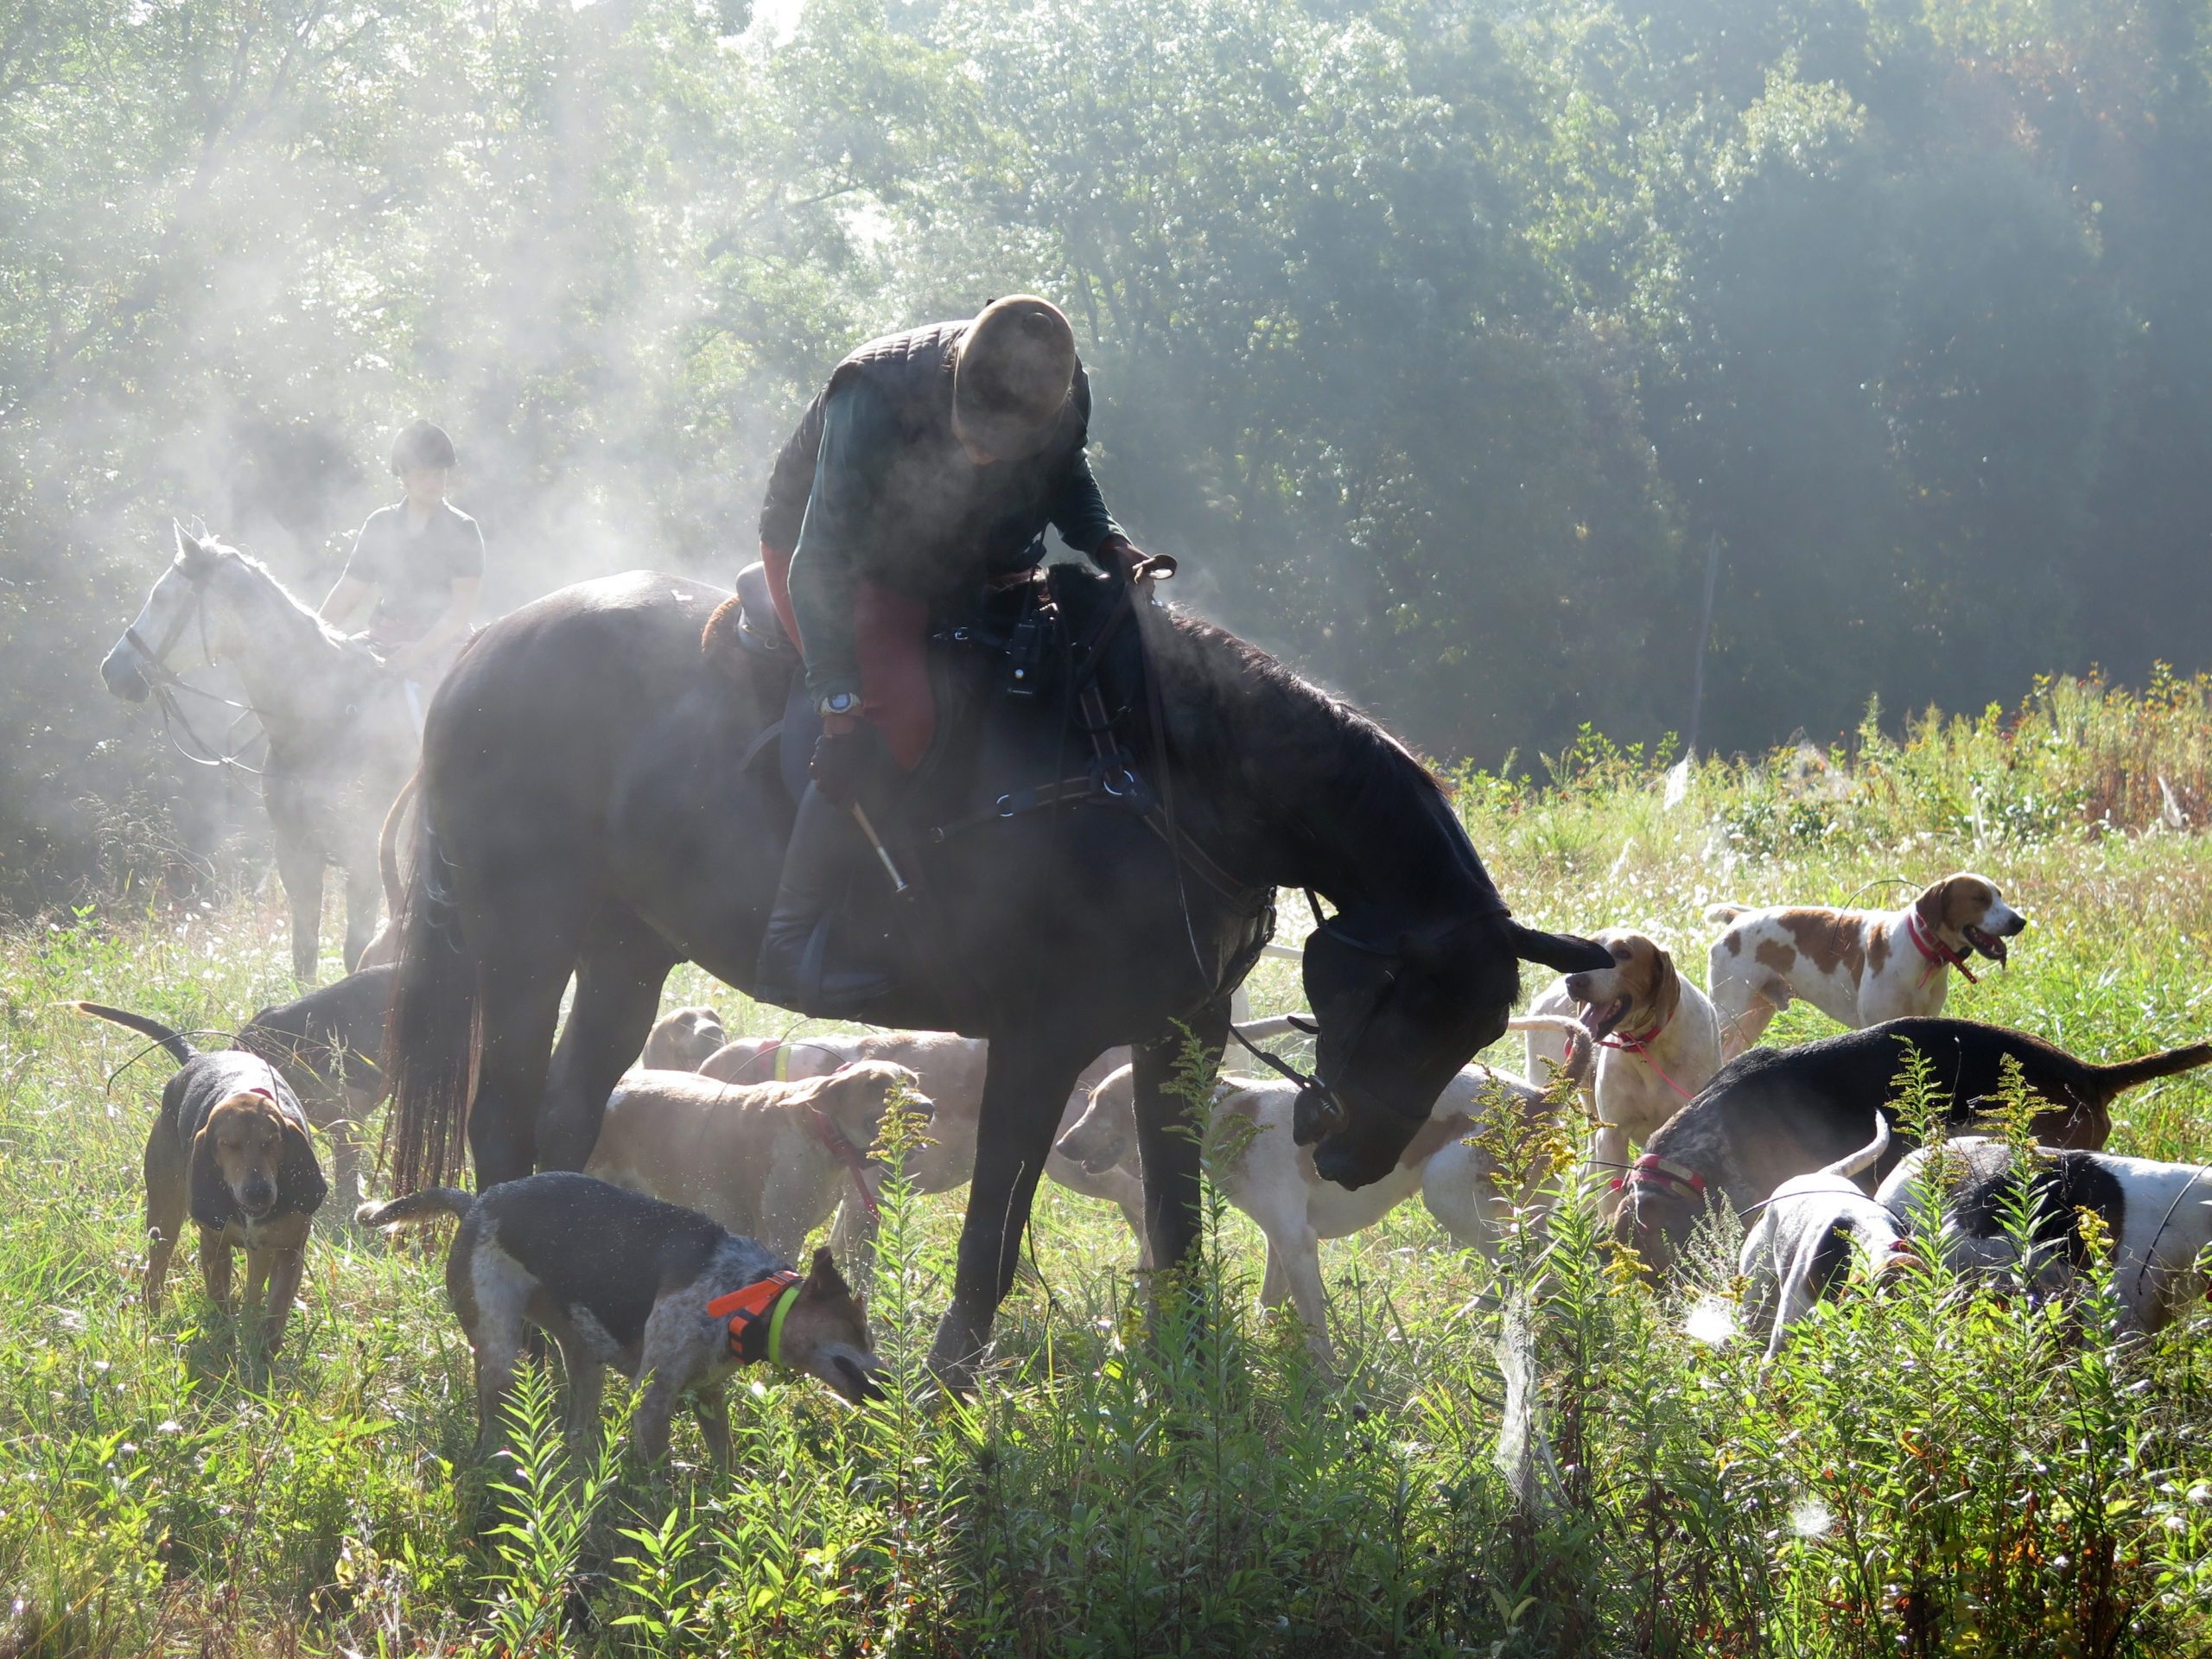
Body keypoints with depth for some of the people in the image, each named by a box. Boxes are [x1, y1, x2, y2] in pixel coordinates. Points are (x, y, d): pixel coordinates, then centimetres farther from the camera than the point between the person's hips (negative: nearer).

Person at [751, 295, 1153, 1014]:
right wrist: (838, 690, -44)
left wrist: (1111, 549, -15)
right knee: (895, 710, -31)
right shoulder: (876, 398, -35)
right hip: (836, 557, -7)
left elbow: (1066, 483, 5)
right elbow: (823, 560, -35)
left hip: (969, 572, 7)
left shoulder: (1064, 398, -19)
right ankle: (791, 940, -28)